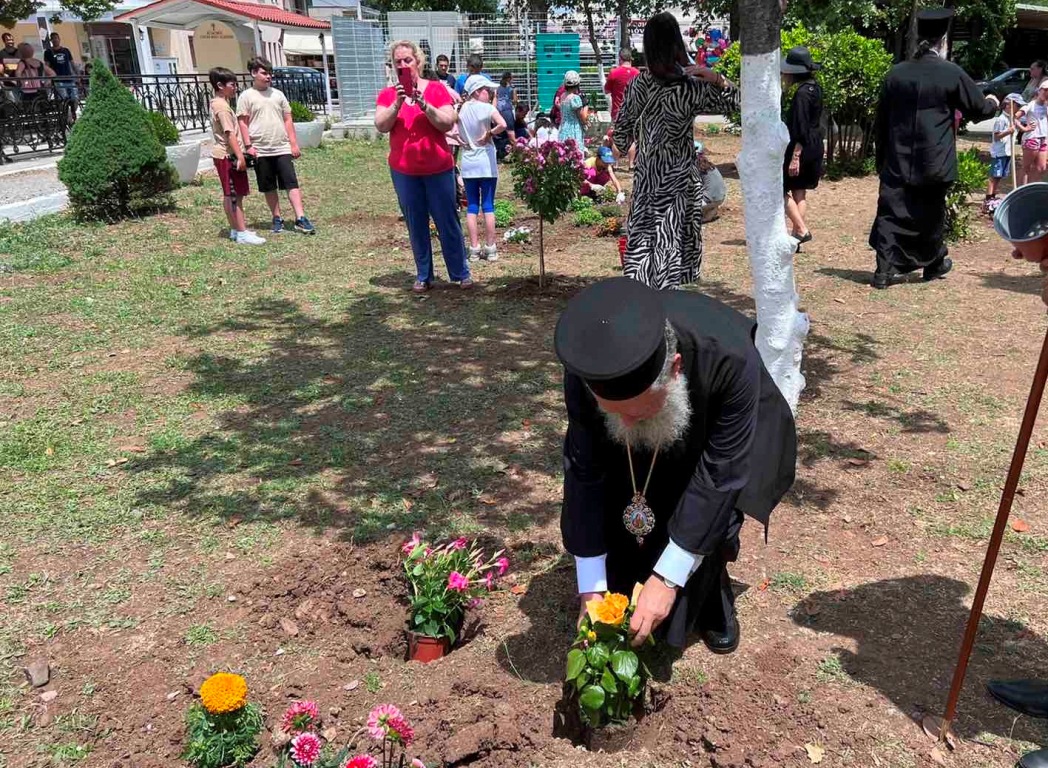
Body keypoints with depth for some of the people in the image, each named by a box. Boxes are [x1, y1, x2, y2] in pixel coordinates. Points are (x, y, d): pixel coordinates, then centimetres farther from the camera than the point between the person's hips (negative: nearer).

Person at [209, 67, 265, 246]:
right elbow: (230, 134, -22)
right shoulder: (222, 106, -15)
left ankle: (235, 230, 19)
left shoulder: (218, 104, 16)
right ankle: (242, 233, -10)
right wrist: (240, 156, -25)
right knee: (236, 195, -10)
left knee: (230, 195, 13)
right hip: (228, 155, -10)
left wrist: (239, 154, 22)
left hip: (224, 155, 10)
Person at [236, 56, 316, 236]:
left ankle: (300, 219, -11)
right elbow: (243, 122, 0)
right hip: (261, 151, -1)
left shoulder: (277, 94, 11)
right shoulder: (246, 97, 2)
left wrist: (294, 143, 6)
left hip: (282, 148, 2)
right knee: (269, 187, 7)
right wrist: (248, 146, -9)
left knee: (292, 183, -8)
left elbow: (287, 120, 12)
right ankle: (277, 219, 18)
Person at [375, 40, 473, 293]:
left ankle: (461, 273, 13)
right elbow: (381, 126, -9)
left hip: (439, 168, -2)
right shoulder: (387, 94, 3)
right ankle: (423, 276, 16)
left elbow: (448, 124, -10)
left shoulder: (436, 89, -2)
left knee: (448, 221, 4)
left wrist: (423, 104, -21)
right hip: (404, 171, 2)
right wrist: (397, 103, -22)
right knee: (416, 225, 7)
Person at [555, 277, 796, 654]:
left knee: (713, 511, -22)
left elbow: (720, 473, -35)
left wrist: (667, 578, -34)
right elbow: (584, 471, -26)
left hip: (716, 423, -2)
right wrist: (591, 589, -24)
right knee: (616, 503, -15)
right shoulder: (586, 367, -36)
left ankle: (712, 605, 10)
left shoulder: (731, 358, -43)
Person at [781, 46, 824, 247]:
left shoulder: (802, 93, -18)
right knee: (799, 193, 13)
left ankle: (802, 230, -8)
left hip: (802, 148, -10)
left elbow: (800, 129, -22)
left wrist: (795, 157, -23)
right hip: (815, 147, 10)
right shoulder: (815, 88, 10)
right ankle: (797, 235, 15)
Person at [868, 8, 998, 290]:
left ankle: (884, 270, -5)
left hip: (897, 161, 2)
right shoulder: (952, 73, -6)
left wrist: (881, 158, 16)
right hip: (933, 163, -2)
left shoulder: (896, 73, 3)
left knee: (891, 214, 2)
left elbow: (881, 121, 7)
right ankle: (933, 264, 29)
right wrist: (992, 103, 29)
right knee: (931, 215, 12)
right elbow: (979, 109, 6)